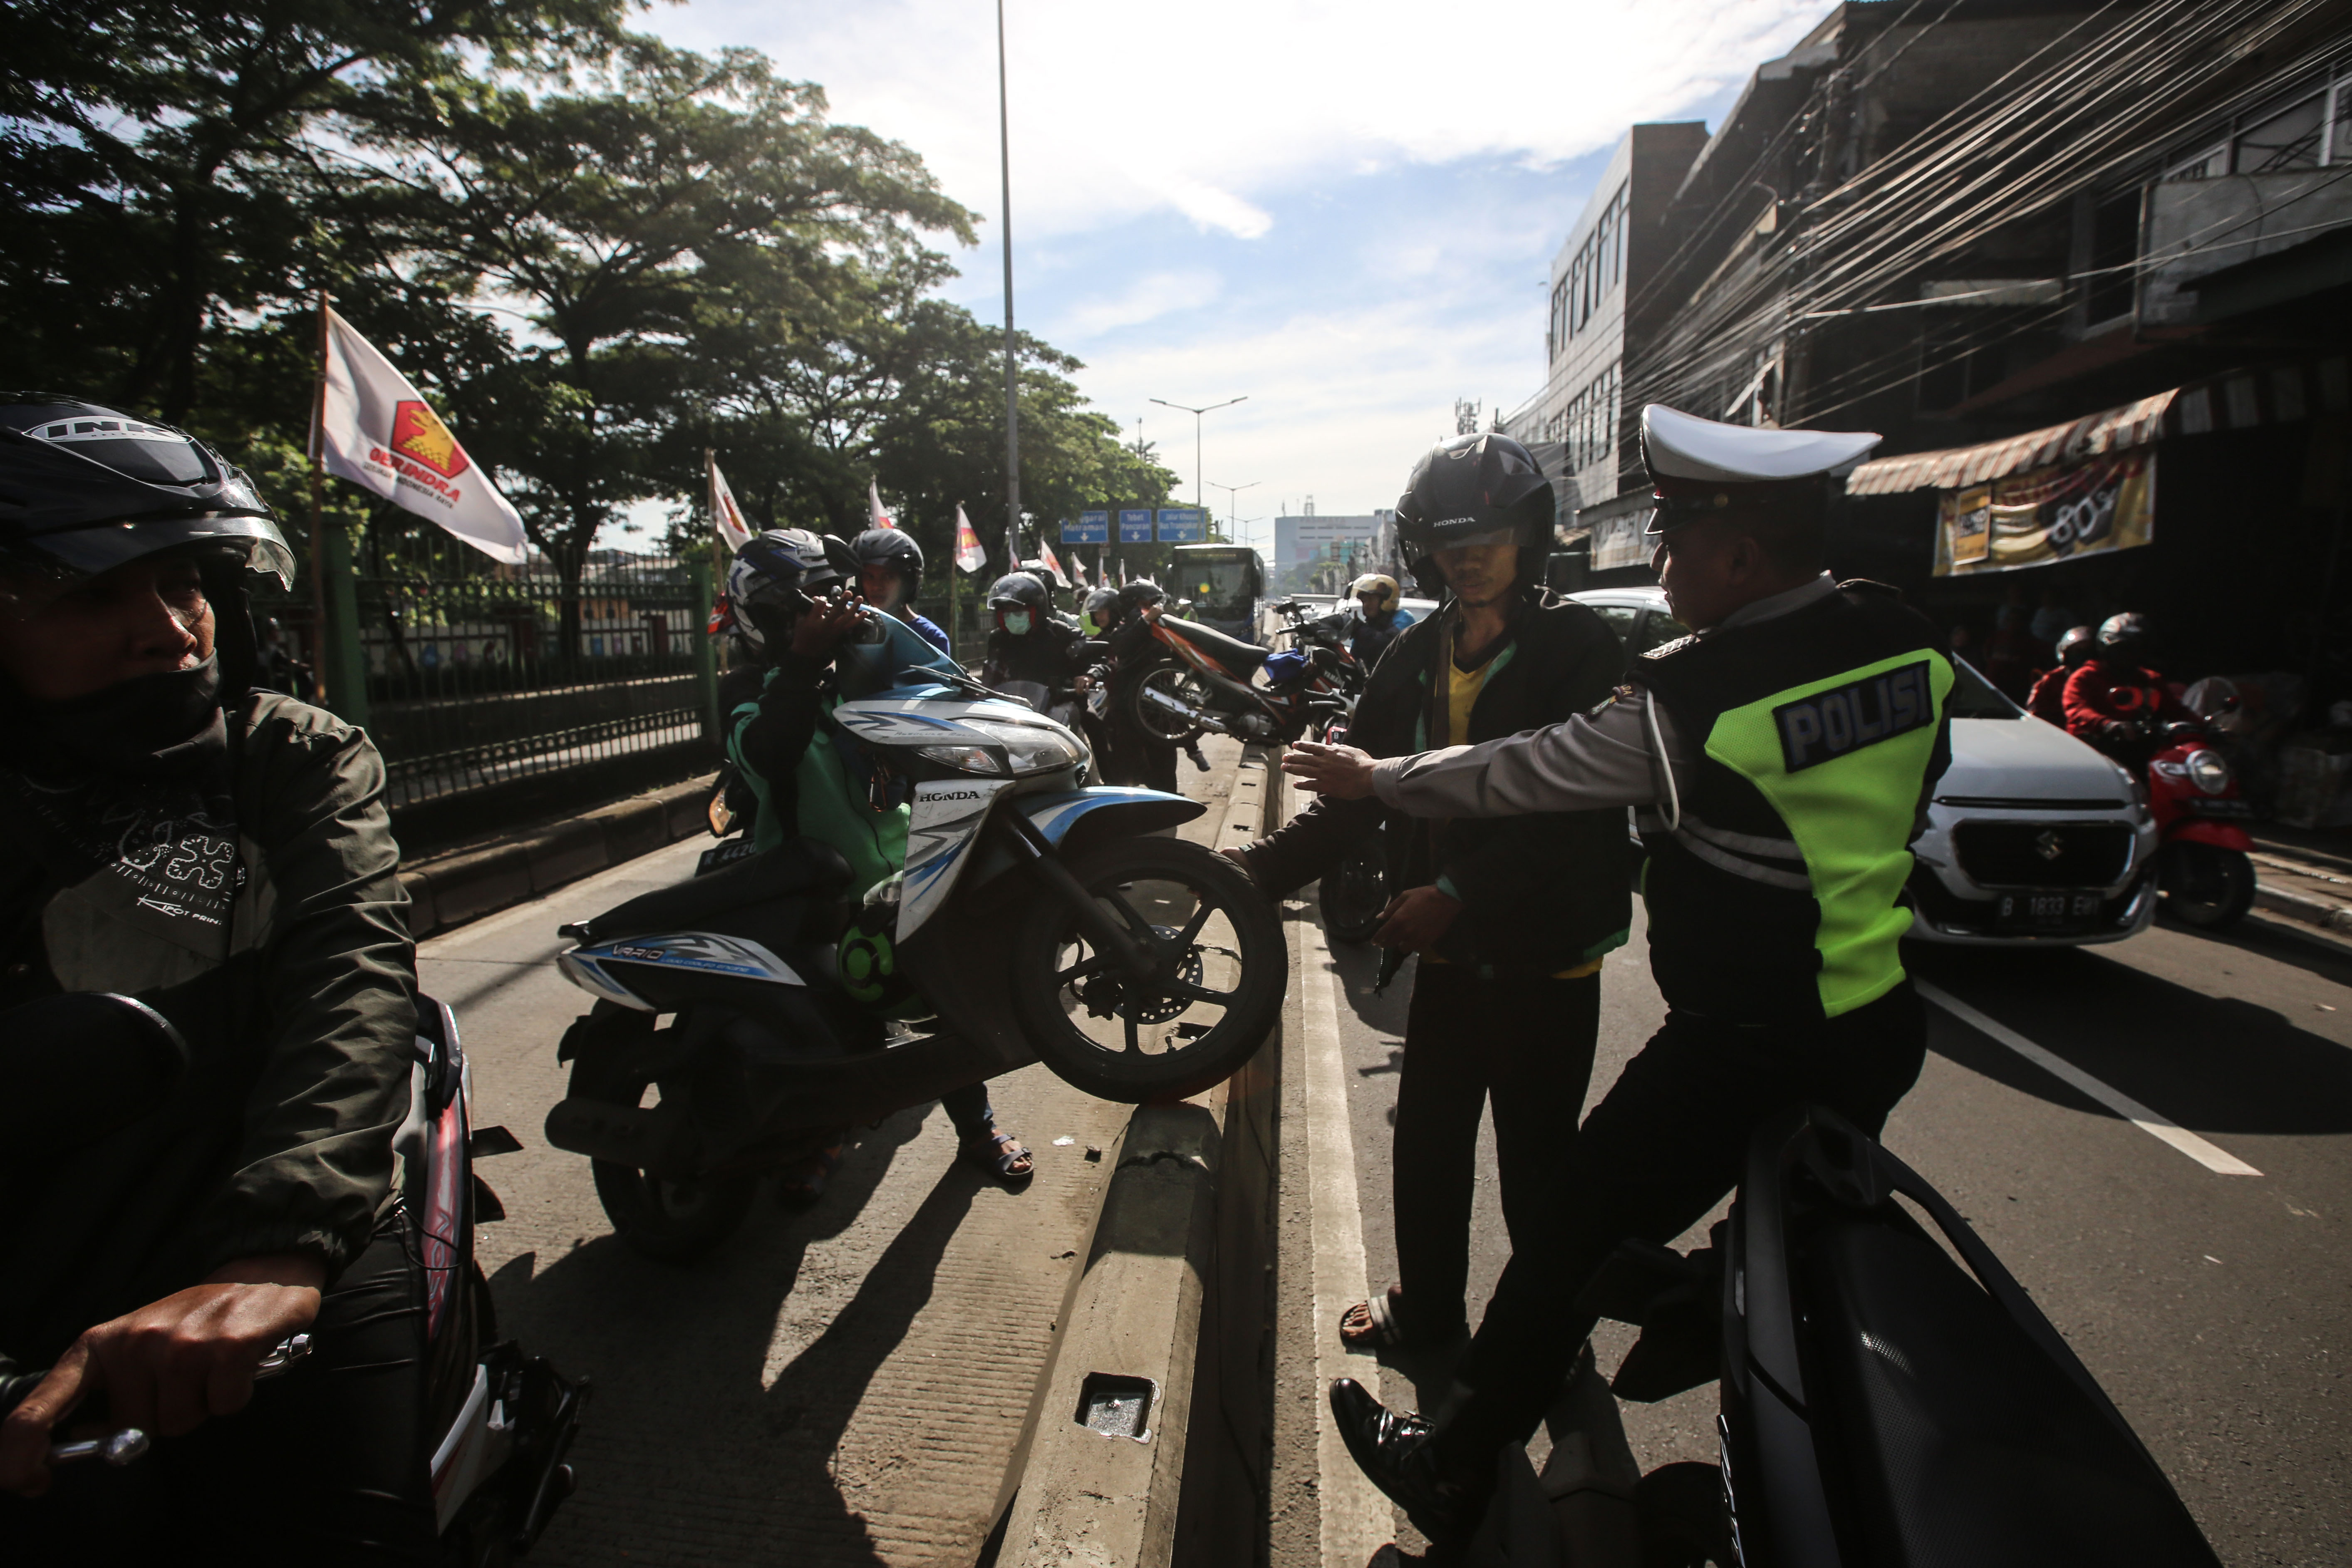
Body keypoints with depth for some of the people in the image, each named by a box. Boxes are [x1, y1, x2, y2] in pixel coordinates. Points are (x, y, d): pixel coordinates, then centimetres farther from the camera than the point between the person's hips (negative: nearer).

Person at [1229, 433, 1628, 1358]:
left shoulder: (1577, 648, -10)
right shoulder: (1415, 660, 6)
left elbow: (1578, 804, -20)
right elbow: (1356, 791, 5)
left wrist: (1460, 892, -27)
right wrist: (1265, 866, -8)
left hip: (1546, 955, -5)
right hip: (1450, 949, 5)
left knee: (1535, 1163, 7)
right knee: (1426, 1145, 16)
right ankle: (1426, 1310, 38)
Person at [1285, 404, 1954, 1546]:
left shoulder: (1691, 702, -24)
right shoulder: (1906, 640, -3)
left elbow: (1517, 776, -14)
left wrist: (1373, 780, -1)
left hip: (1742, 1048, -7)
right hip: (1882, 1024, 8)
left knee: (1577, 1237, 5)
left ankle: (1454, 1473, 19)